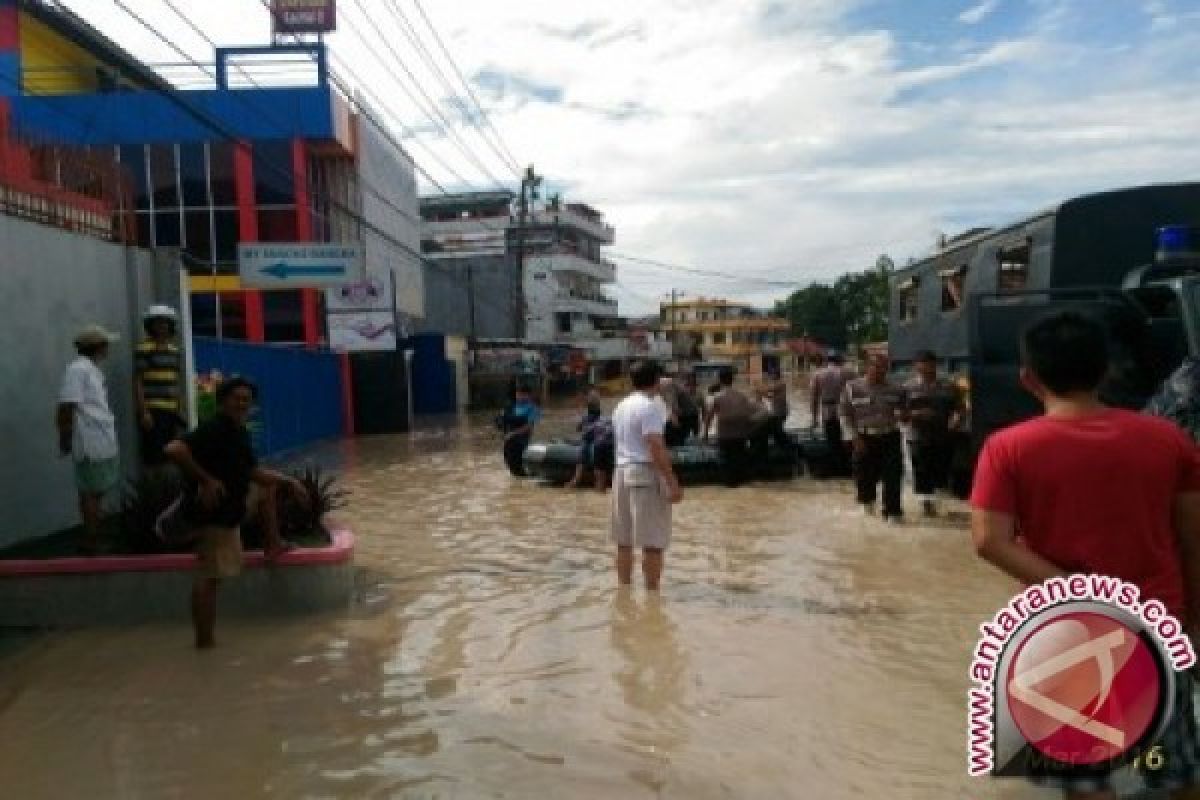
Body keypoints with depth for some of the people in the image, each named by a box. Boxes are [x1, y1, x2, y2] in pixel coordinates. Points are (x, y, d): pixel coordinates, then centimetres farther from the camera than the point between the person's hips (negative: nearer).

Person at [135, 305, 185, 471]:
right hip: (152, 411, -6)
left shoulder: (174, 350, 15)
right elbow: (137, 382, -7)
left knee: (168, 457, 10)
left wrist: (178, 411, 16)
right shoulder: (144, 348, -4)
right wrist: (143, 412, -14)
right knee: (153, 457, -6)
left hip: (171, 412, 7)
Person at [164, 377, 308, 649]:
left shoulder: (239, 433, 9)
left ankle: (274, 545, 25)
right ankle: (204, 640, -1)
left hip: (233, 507, 9)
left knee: (269, 488, 25)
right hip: (214, 513, -9)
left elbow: (253, 472, 17)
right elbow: (174, 449, -34)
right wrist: (206, 479, -30)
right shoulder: (213, 430, -20)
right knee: (211, 575, -6)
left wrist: (290, 482, 10)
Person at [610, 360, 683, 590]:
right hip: (646, 472, -9)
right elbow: (655, 447, -20)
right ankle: (652, 592, -4)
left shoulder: (621, 406, 15)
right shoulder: (652, 406, -11)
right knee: (653, 542, -5)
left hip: (622, 471, 9)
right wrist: (672, 482, -20)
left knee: (624, 541, 12)